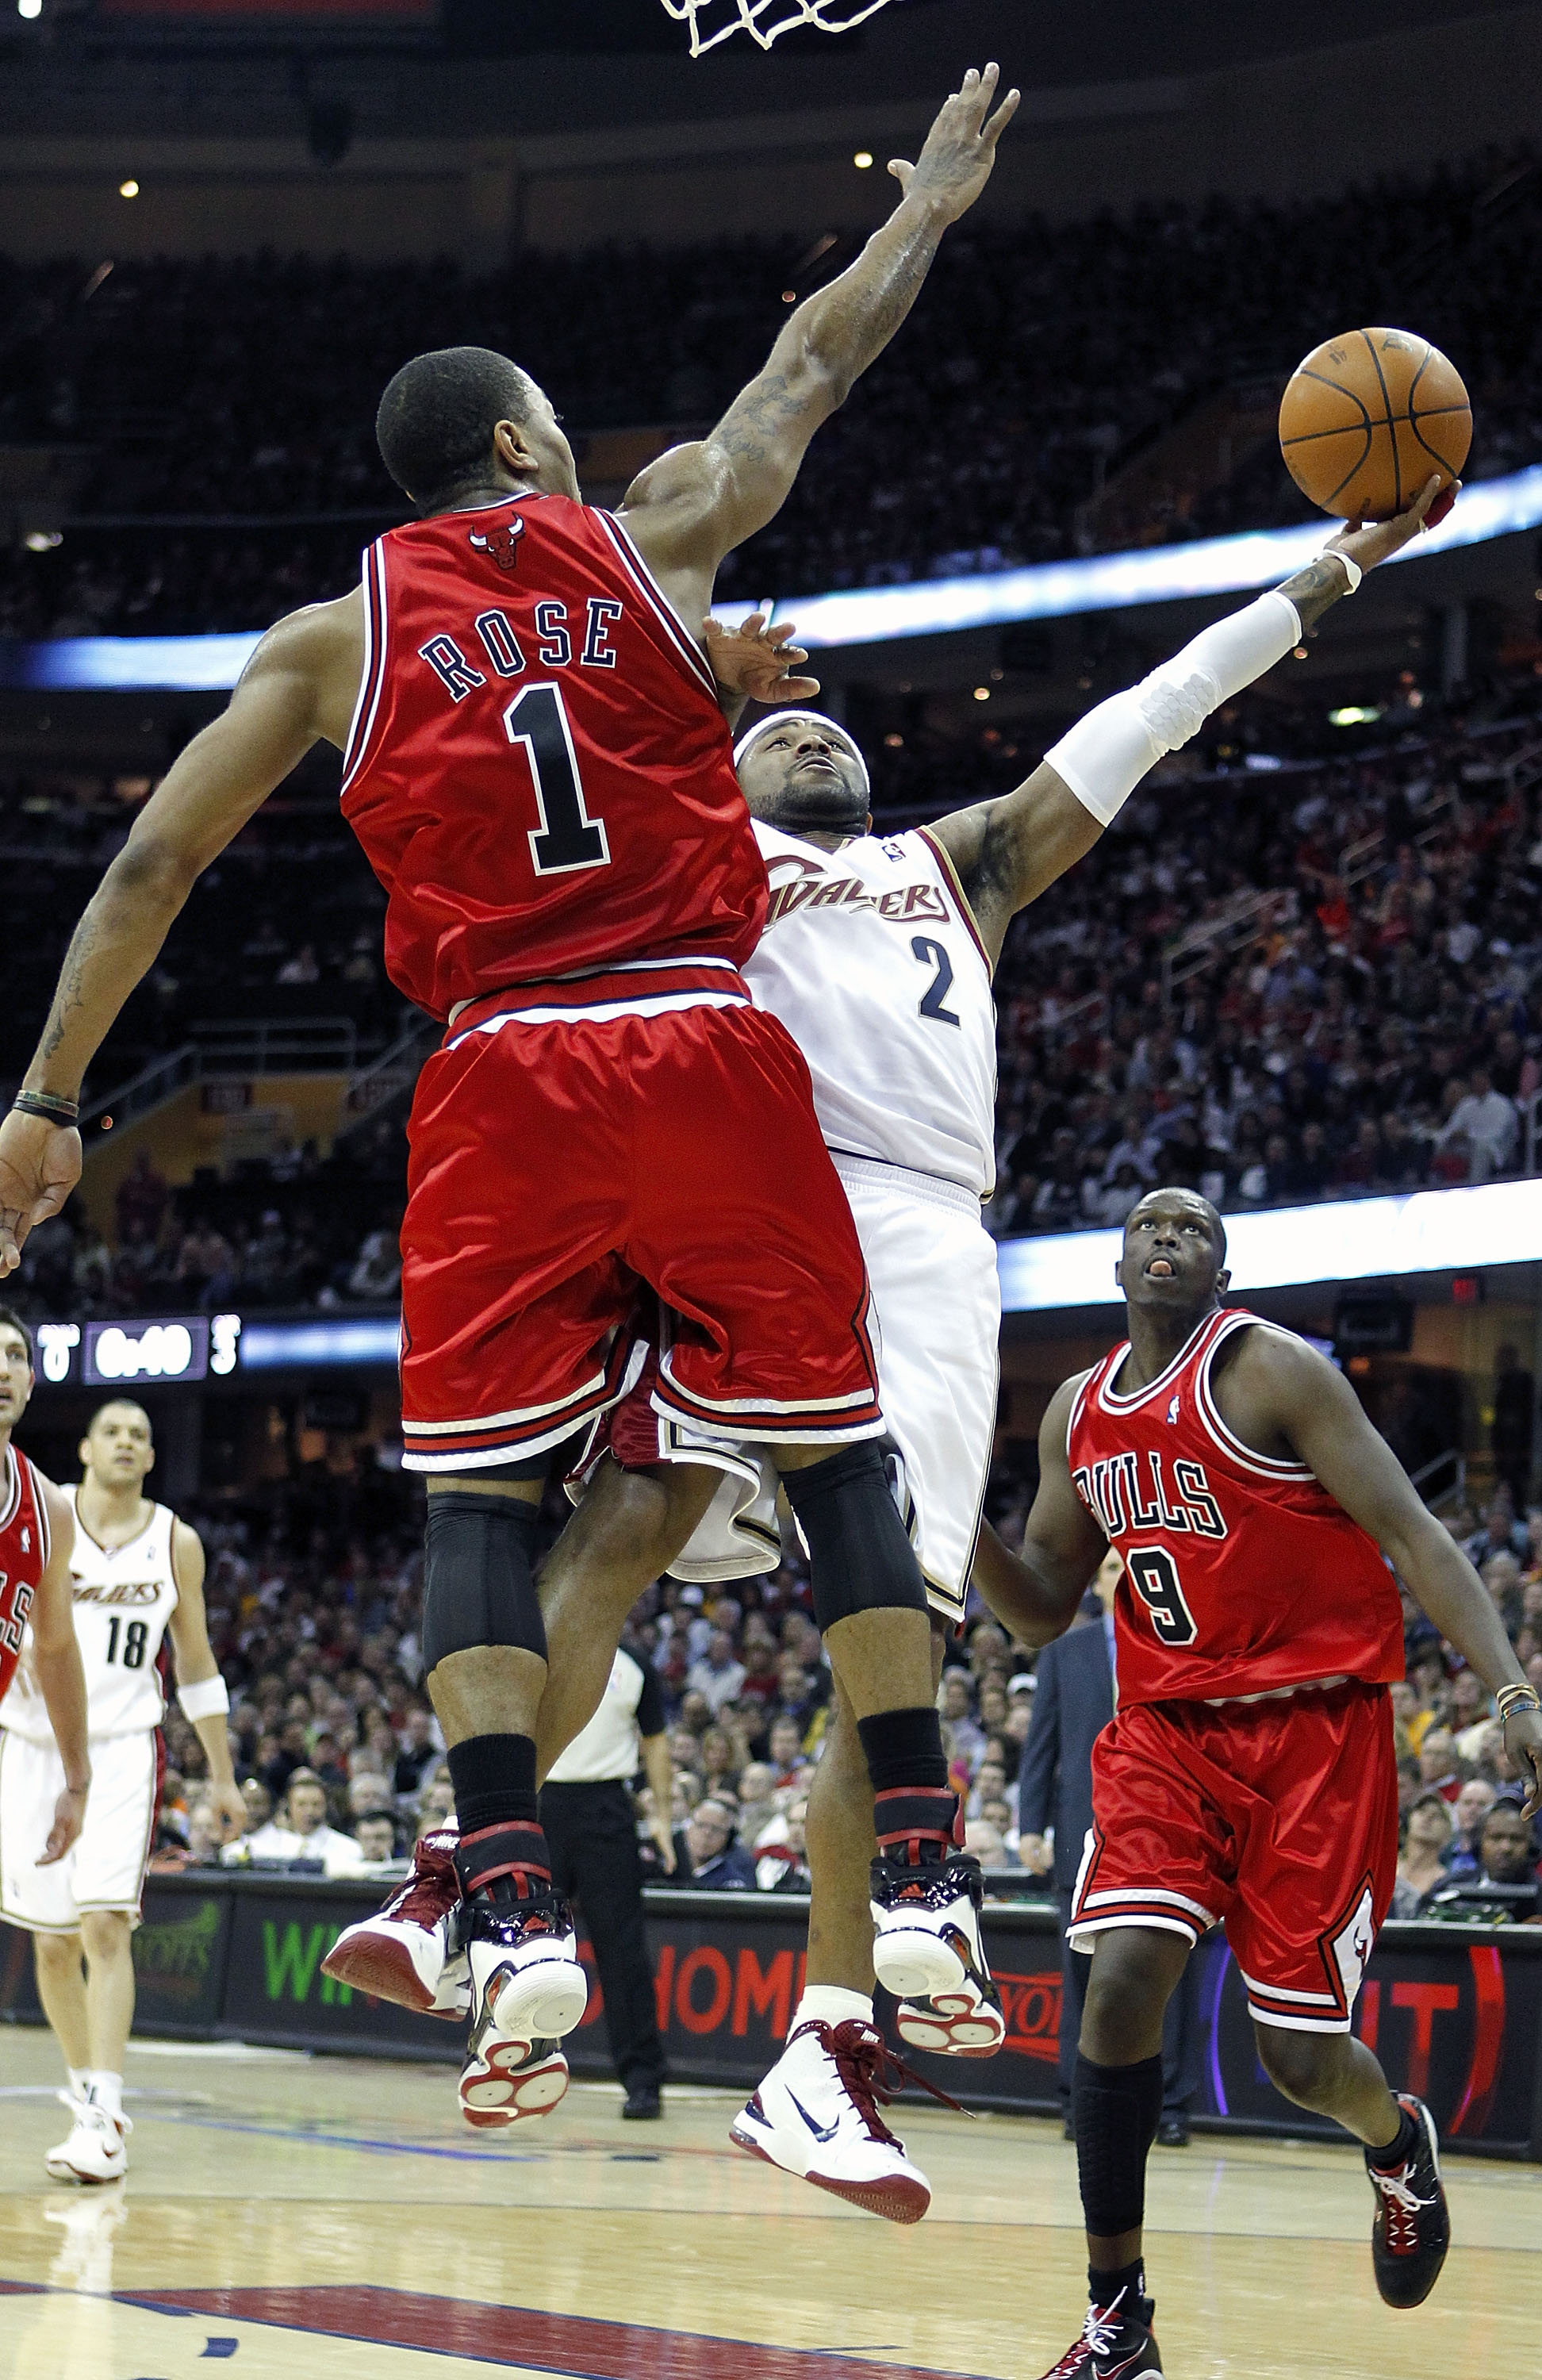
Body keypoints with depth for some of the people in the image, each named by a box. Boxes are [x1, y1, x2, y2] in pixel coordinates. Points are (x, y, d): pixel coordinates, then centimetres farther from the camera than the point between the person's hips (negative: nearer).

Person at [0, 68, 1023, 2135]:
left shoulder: (333, 637, 12)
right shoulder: (653, 536, 11)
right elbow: (815, 363, 26)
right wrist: (931, 203, 42)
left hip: (501, 1076, 0)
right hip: (702, 1042, 0)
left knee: (481, 1489, 5)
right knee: (833, 1450, 7)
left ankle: (513, 1910, -11)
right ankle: (923, 1878, 1)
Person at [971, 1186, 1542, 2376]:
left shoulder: (1273, 1370, -9)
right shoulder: (1079, 1412, 10)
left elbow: (1412, 1534, -13)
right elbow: (1042, 1610, 18)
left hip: (1316, 1729, -4)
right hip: (1167, 1729, 4)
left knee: (1301, 2056, -2)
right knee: (1120, 1983, -17)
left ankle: (1398, 2141, 37)